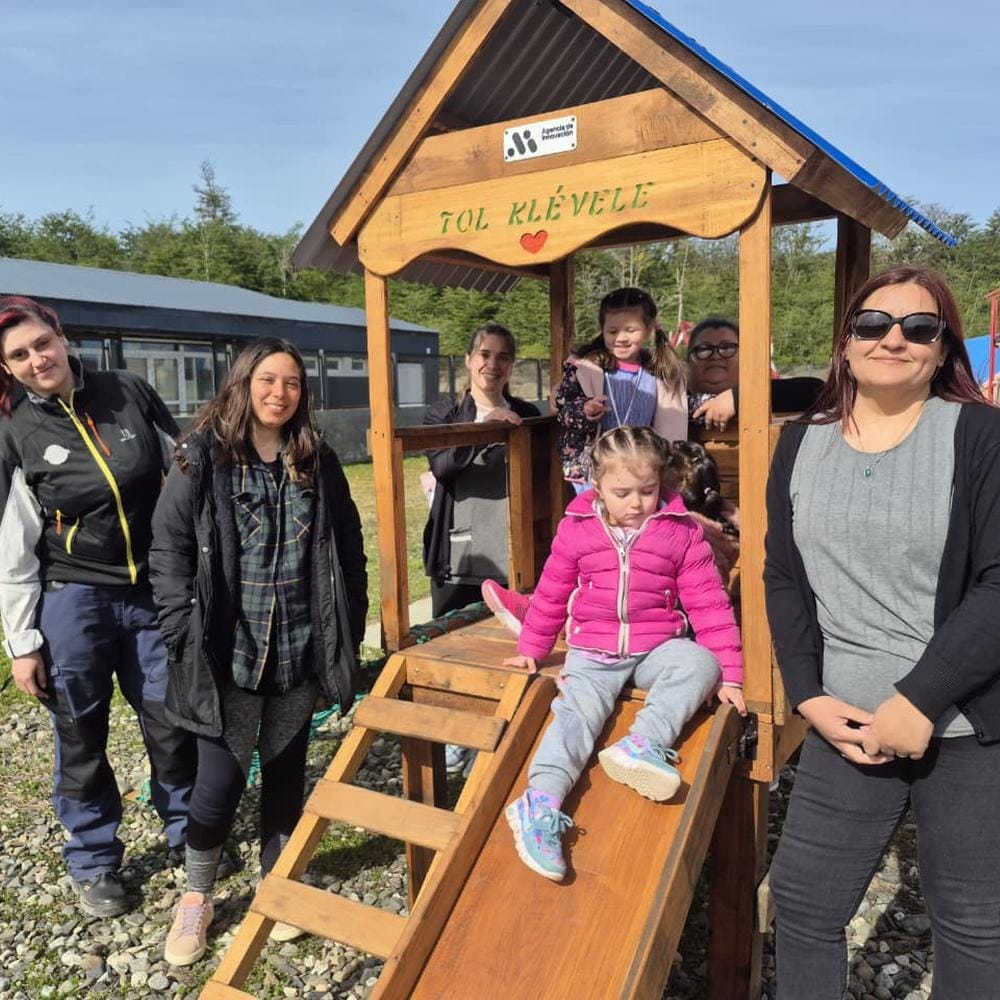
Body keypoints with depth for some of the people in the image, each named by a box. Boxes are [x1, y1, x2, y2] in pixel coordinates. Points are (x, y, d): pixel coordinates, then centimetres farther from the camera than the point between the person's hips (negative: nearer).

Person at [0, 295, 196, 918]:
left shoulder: (130, 393, -2)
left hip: (154, 592, 2)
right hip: (72, 601, -1)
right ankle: (94, 863, 31)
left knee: (173, 724, 10)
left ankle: (190, 833, 34)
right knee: (81, 739, 10)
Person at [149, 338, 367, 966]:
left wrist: (349, 630, 4)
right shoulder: (203, 456, -5)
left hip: (301, 653, 3)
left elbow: (348, 550, 8)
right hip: (227, 653, -3)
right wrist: (186, 634, -12)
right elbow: (169, 548, -6)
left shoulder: (319, 463, 5)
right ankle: (197, 897, 30)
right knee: (222, 780, 4)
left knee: (285, 772, 14)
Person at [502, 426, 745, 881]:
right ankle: (541, 803, -36)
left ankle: (642, 744, -40)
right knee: (577, 710, -25)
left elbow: (708, 603, 0)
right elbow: (551, 595, 12)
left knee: (701, 664, -29)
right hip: (592, 651, 0)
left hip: (658, 648, 1)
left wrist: (728, 673, -4)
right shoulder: (576, 528, 2)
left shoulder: (681, 531, 0)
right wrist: (530, 650, 16)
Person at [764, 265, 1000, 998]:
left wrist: (919, 700, -18)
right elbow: (785, 580, 6)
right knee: (802, 898, 11)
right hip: (850, 721, 3)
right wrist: (810, 696, -4)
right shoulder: (801, 447, 5)